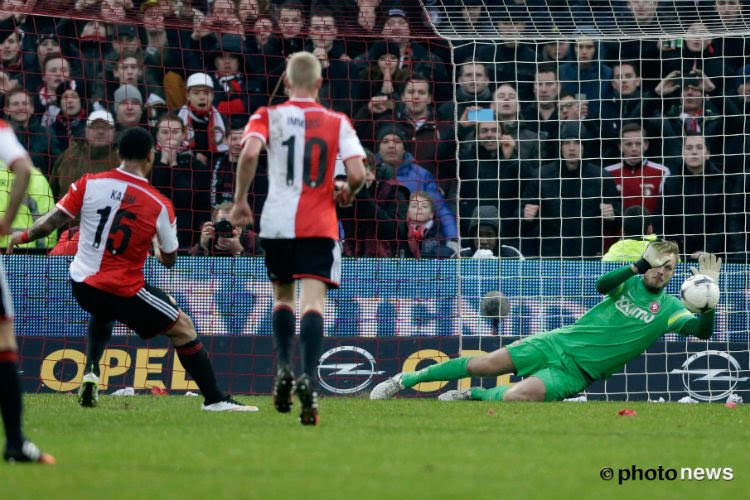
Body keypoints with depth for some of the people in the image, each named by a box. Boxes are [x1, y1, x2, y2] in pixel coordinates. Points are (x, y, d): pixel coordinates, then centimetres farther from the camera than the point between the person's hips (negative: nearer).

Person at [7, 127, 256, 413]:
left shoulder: (89, 184, -7)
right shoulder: (160, 206, -10)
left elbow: (52, 222, -3)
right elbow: (168, 259, -1)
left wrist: (23, 236, 16)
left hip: (80, 285, 4)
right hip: (124, 291, -4)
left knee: (103, 312, 39)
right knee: (183, 329, 9)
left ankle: (90, 373, 23)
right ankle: (214, 399, 8)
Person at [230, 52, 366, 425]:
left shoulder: (268, 116, 5)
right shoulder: (338, 123, 6)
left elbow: (249, 153, -14)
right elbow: (357, 173, -4)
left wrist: (240, 201, -3)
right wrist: (346, 191, 19)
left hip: (277, 222, 1)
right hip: (320, 225, -1)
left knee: (283, 296, 22)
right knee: (313, 300, -9)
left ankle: (283, 368, 3)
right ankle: (308, 377, -31)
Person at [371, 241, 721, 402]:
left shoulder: (669, 309, 0)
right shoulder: (628, 283, 4)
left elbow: (702, 331, -14)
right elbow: (602, 284, -17)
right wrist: (641, 265, -27)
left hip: (575, 372, -2)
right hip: (558, 343, 2)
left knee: (515, 396, -27)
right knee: (483, 364, -6)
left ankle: (469, 396, 3)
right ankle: (404, 380, 9)